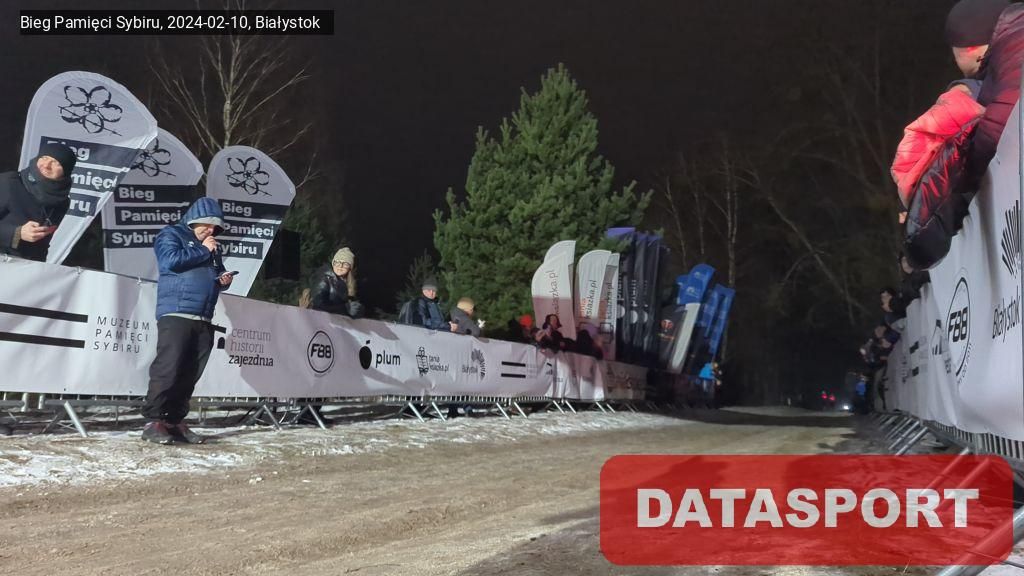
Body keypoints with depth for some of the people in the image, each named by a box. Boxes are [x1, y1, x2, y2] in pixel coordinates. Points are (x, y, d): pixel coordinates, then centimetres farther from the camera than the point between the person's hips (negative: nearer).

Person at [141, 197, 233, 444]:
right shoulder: (172, 234, 5)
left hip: (203, 320, 7)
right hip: (176, 315, -7)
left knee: (190, 374, 3)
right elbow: (170, 261, -14)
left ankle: (175, 421, 7)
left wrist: (223, 280, 10)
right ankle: (154, 422, -9)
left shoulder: (212, 247, 26)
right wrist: (202, 251, -4)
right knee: (167, 369, -13)